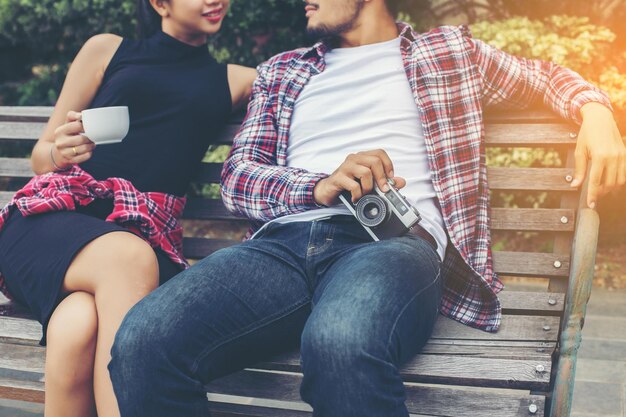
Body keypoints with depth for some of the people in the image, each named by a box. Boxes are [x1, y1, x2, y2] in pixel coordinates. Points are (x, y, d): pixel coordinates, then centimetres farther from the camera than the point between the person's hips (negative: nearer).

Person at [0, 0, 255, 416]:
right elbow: (41, 157, 18)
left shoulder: (236, 81, 24)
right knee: (128, 258, -38)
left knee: (80, 326, -37)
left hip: (145, 234, 1)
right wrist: (60, 153, -3)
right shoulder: (107, 50, 19)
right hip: (53, 214, 0)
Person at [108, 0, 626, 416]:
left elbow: (546, 76, 37)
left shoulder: (449, 51, 25)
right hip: (285, 242, 3)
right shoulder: (282, 72, 28)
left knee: (340, 343, -42)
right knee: (144, 340, -30)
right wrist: (321, 187, -6)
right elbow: (237, 176, 16)